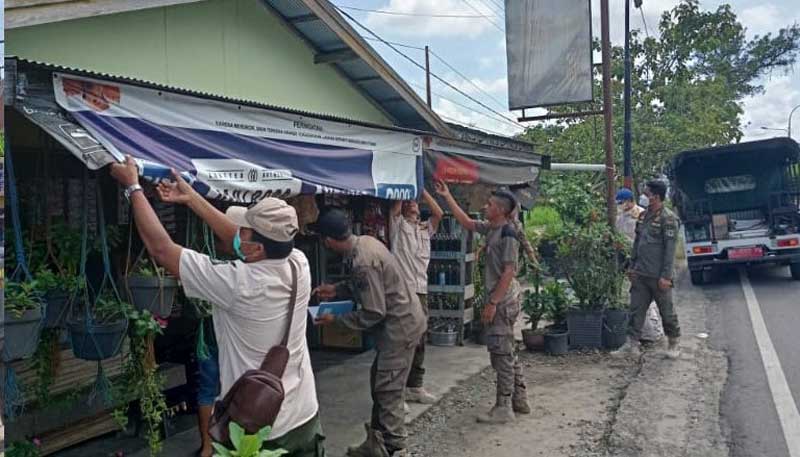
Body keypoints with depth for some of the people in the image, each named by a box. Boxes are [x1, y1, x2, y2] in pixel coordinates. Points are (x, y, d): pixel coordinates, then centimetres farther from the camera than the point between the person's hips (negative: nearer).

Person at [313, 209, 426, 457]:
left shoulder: (363, 262, -27)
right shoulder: (365, 241, 2)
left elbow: (373, 313, -22)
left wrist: (335, 319, -12)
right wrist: (336, 290, 15)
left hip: (400, 325, -10)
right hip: (401, 320, 10)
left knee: (388, 392, -4)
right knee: (380, 385, 17)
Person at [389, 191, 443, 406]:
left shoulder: (426, 228, 19)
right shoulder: (397, 223, 8)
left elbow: (439, 213, 4)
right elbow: (395, 206, -9)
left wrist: (422, 189, 4)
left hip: (421, 291, 6)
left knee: (419, 341, 11)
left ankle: (415, 386, 22)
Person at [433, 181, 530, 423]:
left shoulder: (508, 233, -17)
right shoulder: (491, 228, 9)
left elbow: (509, 271, -20)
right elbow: (465, 222, 22)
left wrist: (492, 303, -21)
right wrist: (447, 196, 20)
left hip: (503, 301, -9)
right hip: (502, 300, 9)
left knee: (501, 354, -4)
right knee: (508, 352, 16)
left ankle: (504, 408, 3)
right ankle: (519, 400, 26)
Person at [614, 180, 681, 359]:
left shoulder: (668, 218, -12)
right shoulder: (643, 216, 10)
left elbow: (670, 249, -15)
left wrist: (665, 276, -17)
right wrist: (632, 266, 14)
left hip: (658, 276, -7)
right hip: (640, 274, 7)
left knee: (667, 311, 7)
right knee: (636, 309, 7)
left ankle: (674, 343, 22)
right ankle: (632, 343, 13)